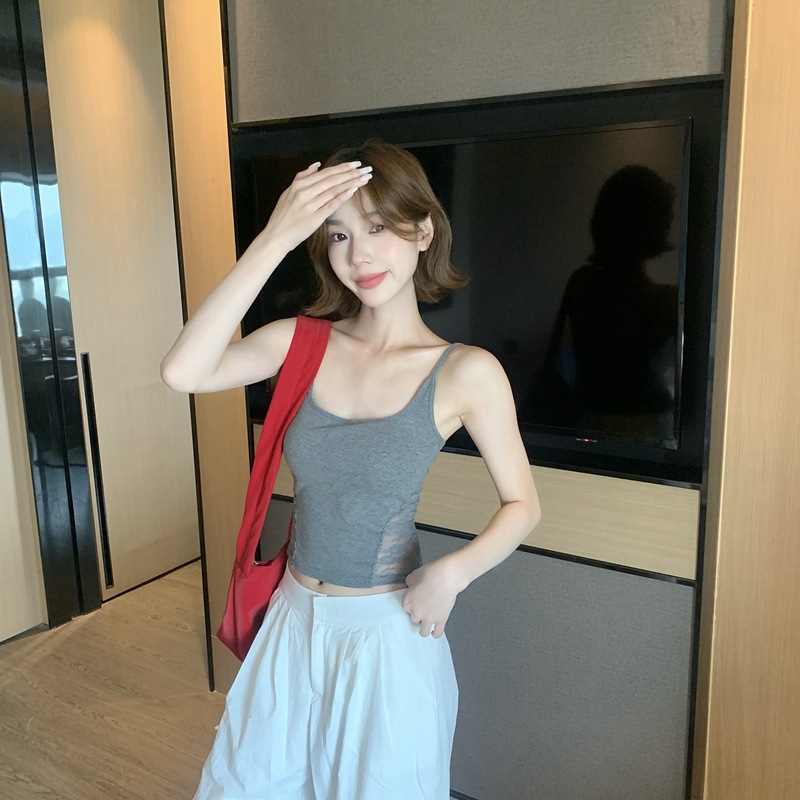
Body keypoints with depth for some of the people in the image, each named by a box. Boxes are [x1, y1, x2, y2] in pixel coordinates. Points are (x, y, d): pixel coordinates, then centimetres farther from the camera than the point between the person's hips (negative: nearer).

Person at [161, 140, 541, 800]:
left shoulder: (466, 372, -14)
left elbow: (523, 505, -6)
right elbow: (184, 373, -22)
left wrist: (453, 571, -23)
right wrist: (274, 240, -25)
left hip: (387, 631, -3)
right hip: (292, 621, 4)